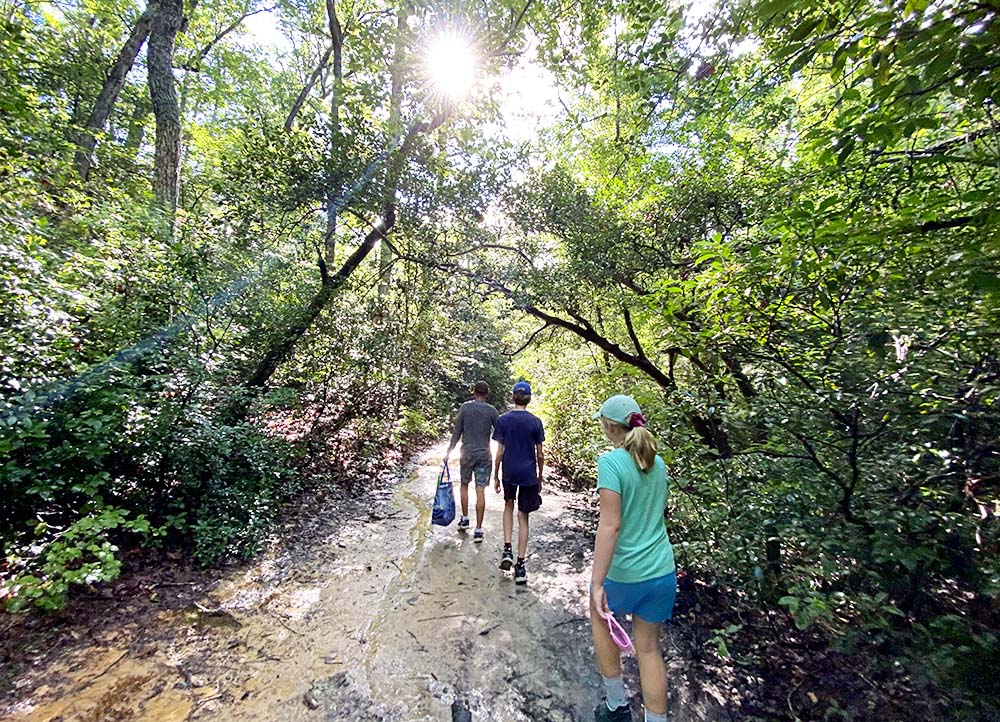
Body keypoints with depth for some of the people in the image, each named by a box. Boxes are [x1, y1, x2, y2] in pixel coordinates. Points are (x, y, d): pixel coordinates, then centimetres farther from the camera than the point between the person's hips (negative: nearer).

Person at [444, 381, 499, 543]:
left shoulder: (465, 407, -3)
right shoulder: (491, 410, -4)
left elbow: (457, 432, -2)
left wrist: (448, 452, 5)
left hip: (467, 453, 1)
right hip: (484, 455, 0)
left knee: (464, 485, 21)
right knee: (480, 491, 3)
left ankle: (465, 519, 30)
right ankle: (478, 530, 7)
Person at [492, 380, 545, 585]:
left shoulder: (504, 420, -7)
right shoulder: (535, 422, -6)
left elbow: (499, 452, -5)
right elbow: (540, 454, -2)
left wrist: (496, 476, 5)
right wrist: (540, 476, 12)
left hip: (509, 472, 1)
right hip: (529, 474, 0)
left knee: (508, 505, 26)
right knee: (523, 517, 9)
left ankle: (507, 550, 16)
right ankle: (520, 565, 13)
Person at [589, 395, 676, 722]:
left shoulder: (610, 462, -20)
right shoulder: (657, 462, 1)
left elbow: (610, 525, -25)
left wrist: (597, 583, -20)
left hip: (623, 572, -5)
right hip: (662, 572, 5)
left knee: (600, 617, 24)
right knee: (649, 648, 18)